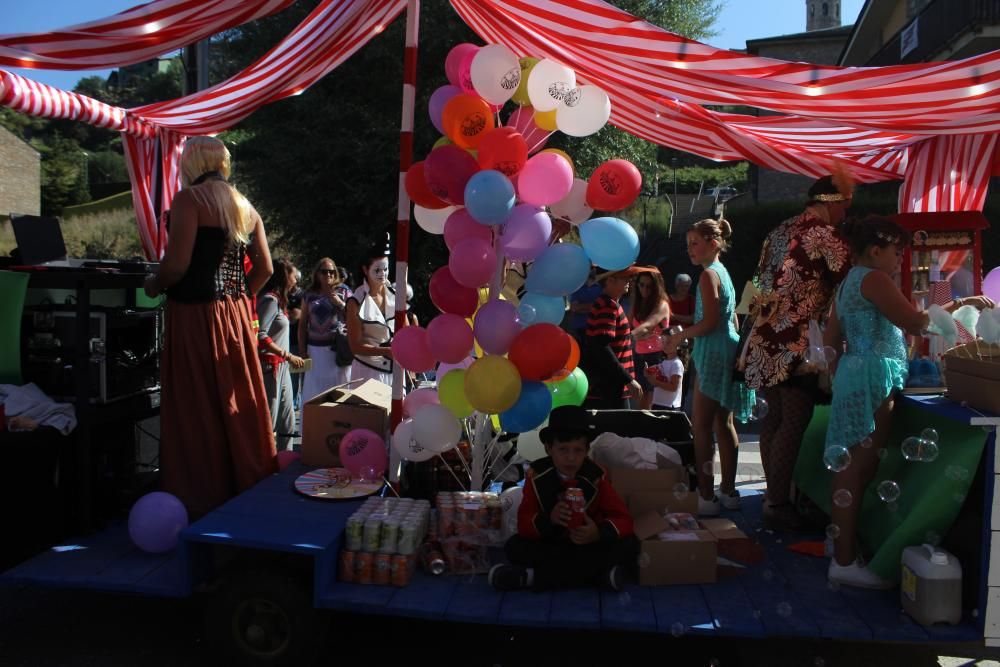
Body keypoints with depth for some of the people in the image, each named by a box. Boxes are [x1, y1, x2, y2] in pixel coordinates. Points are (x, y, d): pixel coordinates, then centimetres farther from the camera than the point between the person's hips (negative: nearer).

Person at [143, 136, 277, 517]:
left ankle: (201, 503, 7)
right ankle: (247, 485, 24)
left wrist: (154, 285, 1)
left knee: (197, 412, 0)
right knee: (238, 405, 13)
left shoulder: (189, 199, -8)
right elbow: (264, 268, 13)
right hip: (236, 315, 7)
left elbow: (177, 264, -17)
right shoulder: (244, 206, 13)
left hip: (196, 315, -7)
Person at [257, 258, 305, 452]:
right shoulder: (270, 299, -13)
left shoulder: (278, 300, 16)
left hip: (282, 367, 10)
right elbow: (260, 335, -23)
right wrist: (288, 356, -22)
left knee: (287, 423, 13)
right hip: (271, 366, -10)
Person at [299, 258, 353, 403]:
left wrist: (340, 304, -8)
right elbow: (303, 325, 10)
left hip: (339, 349, -1)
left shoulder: (343, 291, 8)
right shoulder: (309, 295, 11)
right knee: (315, 391, 1)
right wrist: (303, 351, 4)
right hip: (315, 350, 2)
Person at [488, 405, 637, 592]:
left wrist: (599, 533, -36)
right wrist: (549, 519, -37)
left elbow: (624, 520, -14)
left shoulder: (596, 477, -12)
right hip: (550, 545, 0)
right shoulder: (537, 475, -11)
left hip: (589, 544, 1)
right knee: (514, 547, -27)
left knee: (629, 545, -28)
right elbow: (523, 523, -15)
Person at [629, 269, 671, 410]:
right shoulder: (637, 303, 11)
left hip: (656, 356, -6)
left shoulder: (662, 305, -10)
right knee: (642, 403, 7)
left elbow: (646, 326, -25)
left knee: (654, 403, -5)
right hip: (639, 356, 6)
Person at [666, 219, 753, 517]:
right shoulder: (722, 272, 17)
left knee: (701, 426, -6)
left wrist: (682, 334, -6)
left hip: (713, 355, -10)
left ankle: (706, 496, -4)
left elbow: (710, 321, -19)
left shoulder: (708, 274, -12)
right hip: (728, 350, 10)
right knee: (723, 423, 14)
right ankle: (728, 491, 21)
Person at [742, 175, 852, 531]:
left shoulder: (780, 231, 18)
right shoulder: (825, 234, -8)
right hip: (797, 343, -9)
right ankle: (778, 505, 2)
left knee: (774, 418, 13)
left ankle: (774, 496, 22)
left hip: (766, 338, 9)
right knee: (794, 421, -3)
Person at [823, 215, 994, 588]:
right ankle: (845, 562, -5)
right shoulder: (873, 279, -9)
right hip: (873, 378, -10)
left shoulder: (849, 283, 20)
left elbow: (831, 340, 21)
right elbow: (914, 323, -17)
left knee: (854, 468, 12)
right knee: (858, 469, -8)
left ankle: (842, 542, 20)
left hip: (855, 375, 10)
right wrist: (961, 303, -8)